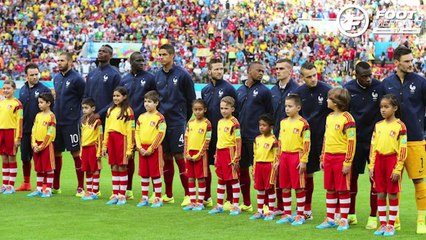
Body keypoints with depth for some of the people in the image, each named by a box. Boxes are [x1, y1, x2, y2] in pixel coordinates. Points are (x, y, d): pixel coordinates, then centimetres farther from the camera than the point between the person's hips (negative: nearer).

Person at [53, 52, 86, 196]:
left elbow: (85, 98, -7)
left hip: (71, 122, -7)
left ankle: (81, 188, 1)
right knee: (56, 152, 10)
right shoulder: (56, 78, 11)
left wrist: (76, 112, -5)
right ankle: (55, 186, 20)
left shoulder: (76, 79, -10)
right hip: (57, 121, 7)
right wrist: (55, 112, 15)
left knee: (76, 153, -4)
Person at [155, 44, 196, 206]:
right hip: (162, 121, 5)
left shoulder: (182, 75, -7)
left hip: (177, 122, -5)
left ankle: (188, 195, -1)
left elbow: (191, 99, -2)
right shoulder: (158, 75, 8)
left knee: (179, 157, -7)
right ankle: (168, 195, 17)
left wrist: (185, 118, 1)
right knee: (166, 157, 9)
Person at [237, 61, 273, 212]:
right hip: (240, 136, 5)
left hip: (256, 137, -5)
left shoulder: (264, 91, -1)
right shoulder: (240, 91, 13)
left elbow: (270, 114, 0)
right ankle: (246, 203, 19)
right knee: (242, 168, 9)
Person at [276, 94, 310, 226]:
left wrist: (303, 161, -15)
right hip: (284, 156, 6)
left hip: (296, 156, -6)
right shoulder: (283, 122, 11)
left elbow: (307, 144, -11)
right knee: (285, 187, 9)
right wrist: (279, 159, 14)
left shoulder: (303, 123, -9)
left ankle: (300, 215, 7)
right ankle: (287, 214, 18)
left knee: (298, 187, -1)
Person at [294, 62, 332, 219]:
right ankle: (307, 209, 18)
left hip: (324, 138, -4)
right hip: (306, 139, 4)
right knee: (307, 172, 9)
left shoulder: (326, 90, -8)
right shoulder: (298, 93, 4)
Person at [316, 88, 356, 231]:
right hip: (329, 157, 8)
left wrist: (348, 162, -18)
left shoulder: (347, 118, -13)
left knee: (343, 190, 0)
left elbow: (352, 142, -15)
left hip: (341, 157, -8)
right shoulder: (329, 117, 13)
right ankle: (330, 219, 18)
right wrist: (322, 158, 17)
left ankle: (344, 220, 7)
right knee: (330, 189, 11)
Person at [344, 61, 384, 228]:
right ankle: (351, 214, 21)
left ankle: (373, 217, 8)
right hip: (354, 139, 2)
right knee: (351, 176, 8)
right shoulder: (348, 89, -2)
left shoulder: (379, 87, -8)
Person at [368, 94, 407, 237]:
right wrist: (371, 166, 5)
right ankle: (382, 224, 14)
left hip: (392, 160, -5)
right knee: (380, 194, 7)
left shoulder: (400, 126, -7)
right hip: (379, 160, 5)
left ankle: (391, 225, 9)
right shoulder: (378, 126, 9)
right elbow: (373, 147, 11)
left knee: (392, 194, 1)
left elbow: (402, 150, -9)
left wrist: (398, 169, -13)